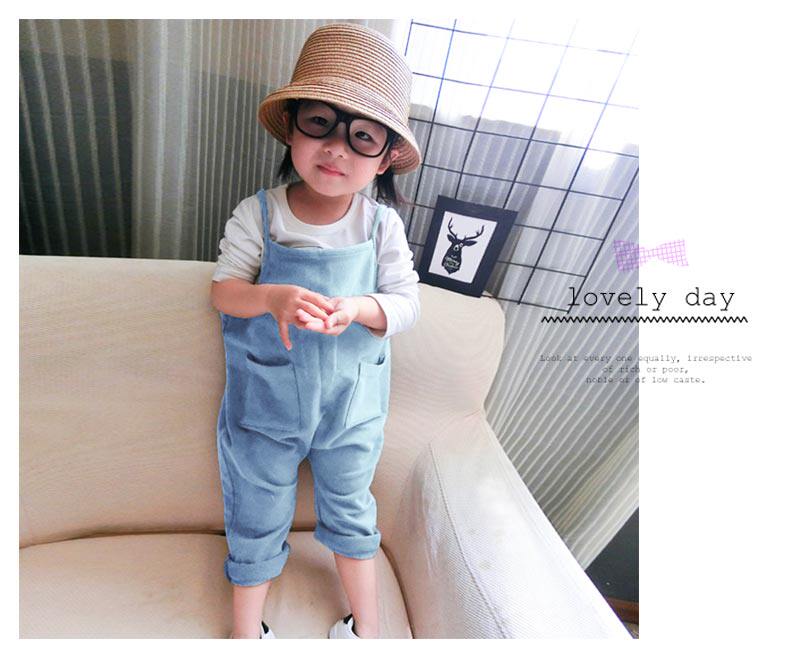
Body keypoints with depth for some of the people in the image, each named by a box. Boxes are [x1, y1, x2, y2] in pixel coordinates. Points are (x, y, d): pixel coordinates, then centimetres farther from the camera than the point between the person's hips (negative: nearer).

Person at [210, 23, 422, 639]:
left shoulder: (382, 225, -11)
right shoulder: (258, 214, -11)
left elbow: (406, 302, -11)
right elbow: (224, 288, -10)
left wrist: (356, 307, -31)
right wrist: (272, 297, -32)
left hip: (352, 402, 1)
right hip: (264, 400, 0)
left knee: (350, 512, 24)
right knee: (256, 521, 21)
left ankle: (366, 623, 54)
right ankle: (246, 627, 54)